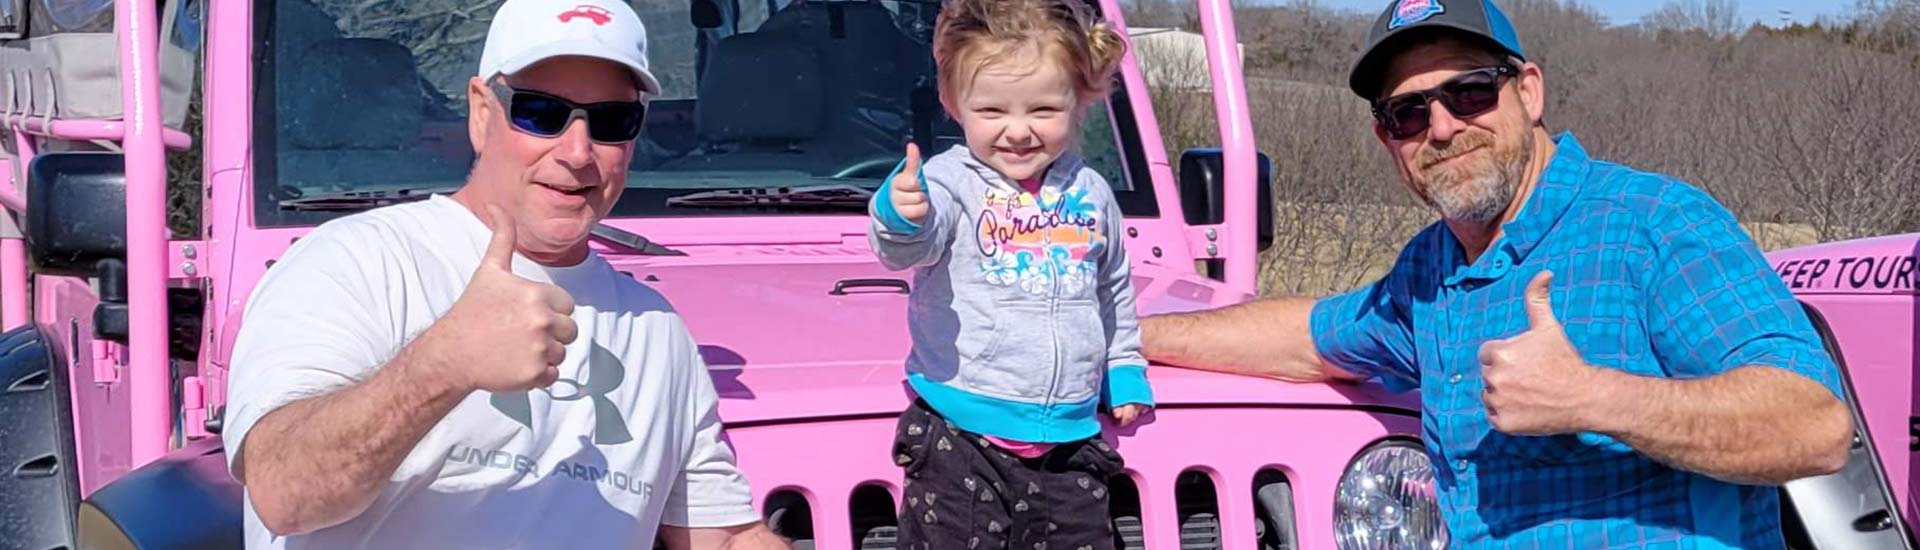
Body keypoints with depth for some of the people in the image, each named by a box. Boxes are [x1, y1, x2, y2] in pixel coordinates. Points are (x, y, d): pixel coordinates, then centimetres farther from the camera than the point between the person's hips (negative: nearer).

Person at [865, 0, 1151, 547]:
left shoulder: (1090, 193, 6)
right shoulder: (952, 180, -8)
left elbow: (1114, 289, 23)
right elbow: (909, 249, -28)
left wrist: (1126, 368, 23)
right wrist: (901, 218, -48)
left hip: (1069, 443, 4)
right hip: (960, 442, -4)